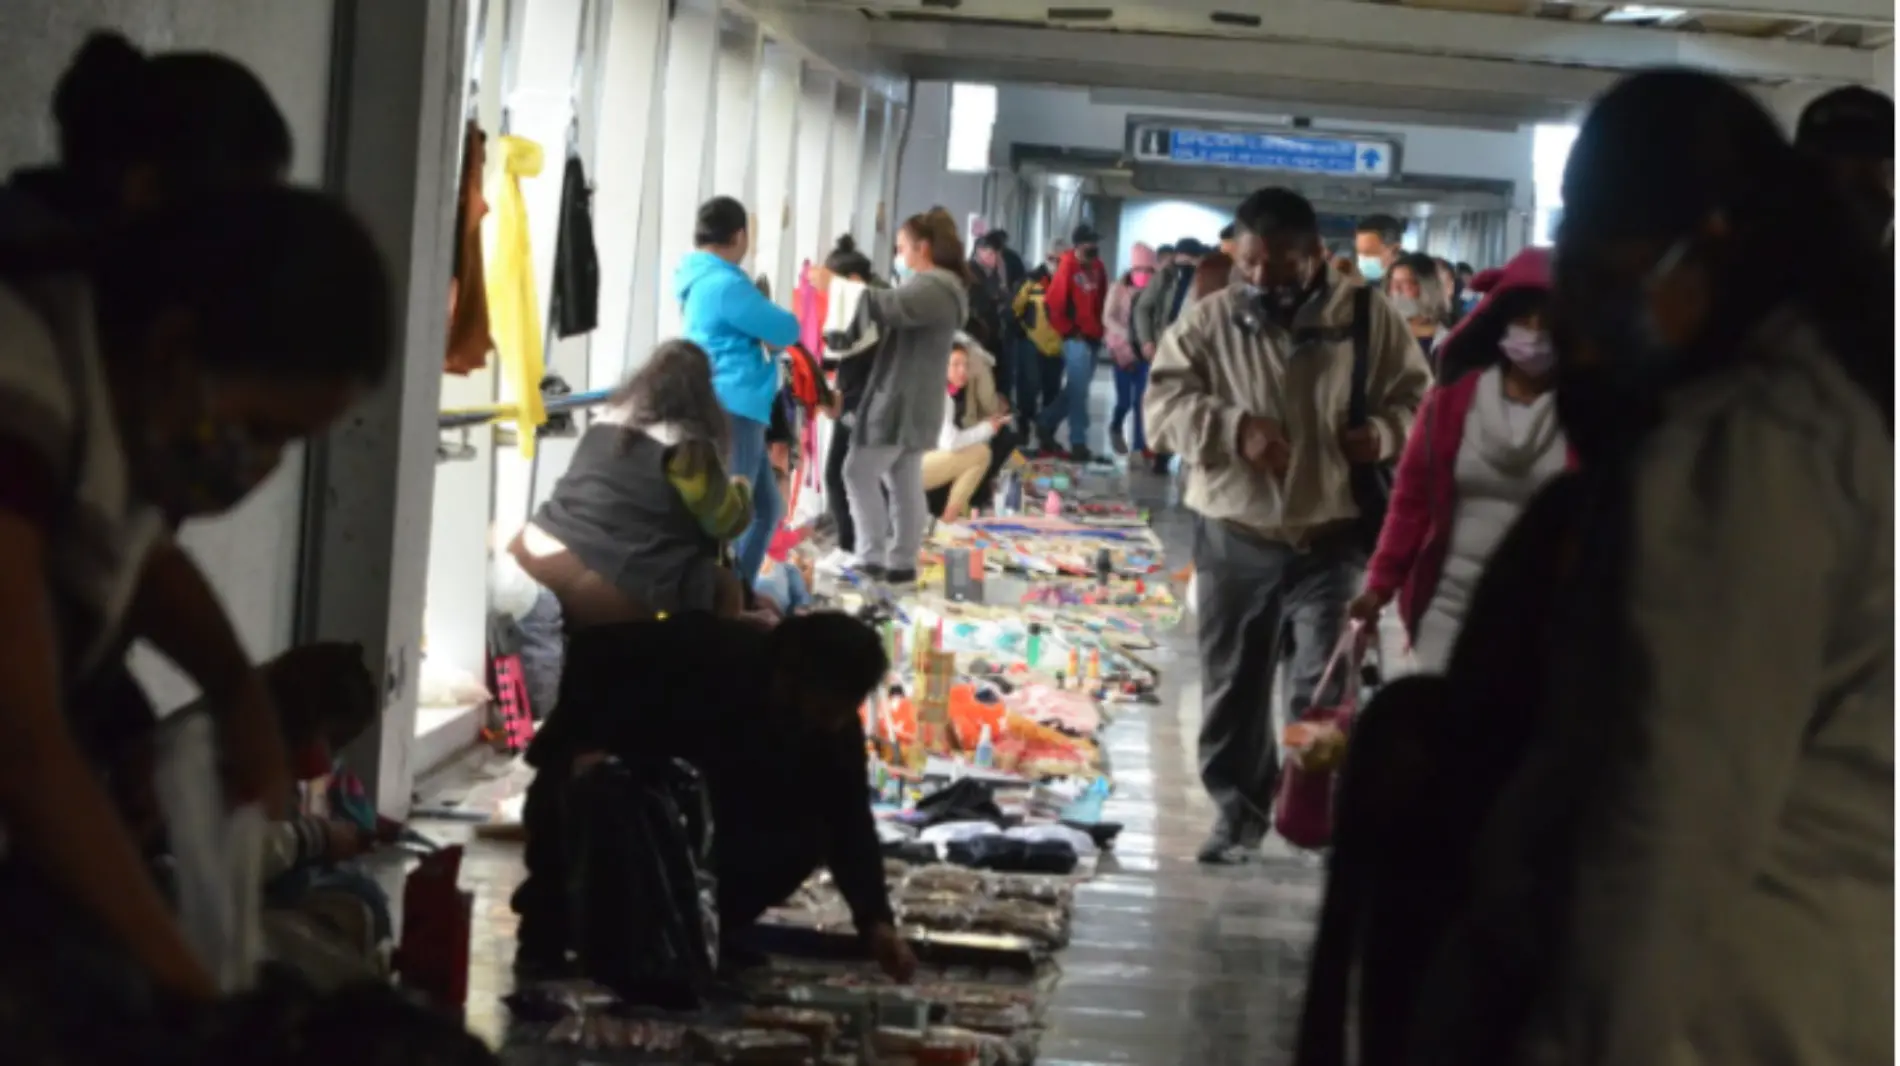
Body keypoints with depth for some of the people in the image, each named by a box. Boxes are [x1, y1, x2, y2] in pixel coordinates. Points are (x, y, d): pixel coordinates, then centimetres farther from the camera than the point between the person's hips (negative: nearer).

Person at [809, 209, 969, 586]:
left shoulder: (934, 288, -17)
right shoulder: (939, 286, 19)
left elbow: (889, 307, -32)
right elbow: (896, 319, 20)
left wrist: (835, 285, -27)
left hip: (900, 400, -11)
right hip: (908, 400, 11)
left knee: (860, 473, -7)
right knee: (904, 483, 10)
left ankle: (873, 557, -8)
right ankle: (902, 562, 12)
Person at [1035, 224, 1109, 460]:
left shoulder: (1098, 268, 9)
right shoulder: (1067, 267, -12)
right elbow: (1055, 304, -13)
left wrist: (1100, 328, 11)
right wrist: (1069, 331, -7)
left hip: (1094, 338, 7)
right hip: (1077, 338, -7)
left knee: (1075, 390, 13)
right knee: (1078, 390, -7)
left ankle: (1046, 425, 27)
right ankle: (1078, 442, -2)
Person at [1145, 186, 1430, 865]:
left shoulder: (1366, 317, -4)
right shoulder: (1210, 320, -3)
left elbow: (1418, 400, 6)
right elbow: (1163, 403, -7)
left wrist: (1385, 432, -16)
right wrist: (1234, 427, -24)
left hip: (1332, 539, -2)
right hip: (1234, 537, 2)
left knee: (1325, 691, -5)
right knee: (1233, 685, 12)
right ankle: (1239, 809, 27)